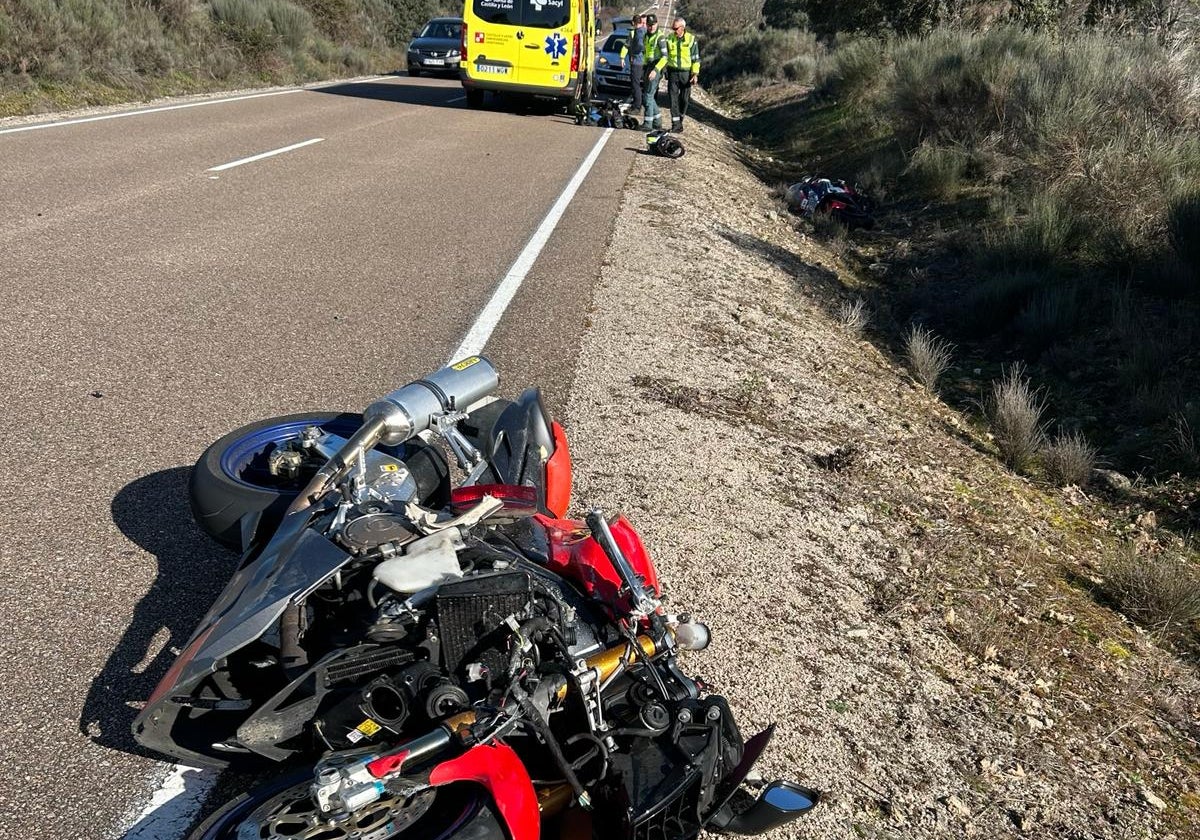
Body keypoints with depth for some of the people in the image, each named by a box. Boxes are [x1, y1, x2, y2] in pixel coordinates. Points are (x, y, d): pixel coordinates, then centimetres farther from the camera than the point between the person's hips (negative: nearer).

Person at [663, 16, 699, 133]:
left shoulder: (691, 39, -4)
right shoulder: (669, 38, 1)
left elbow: (696, 58, 0)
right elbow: (664, 55, 10)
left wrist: (695, 73, -8)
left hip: (686, 73, -1)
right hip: (673, 72, 1)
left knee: (684, 99, 6)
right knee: (673, 98, -6)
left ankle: (680, 120, 23)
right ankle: (676, 124, -5)